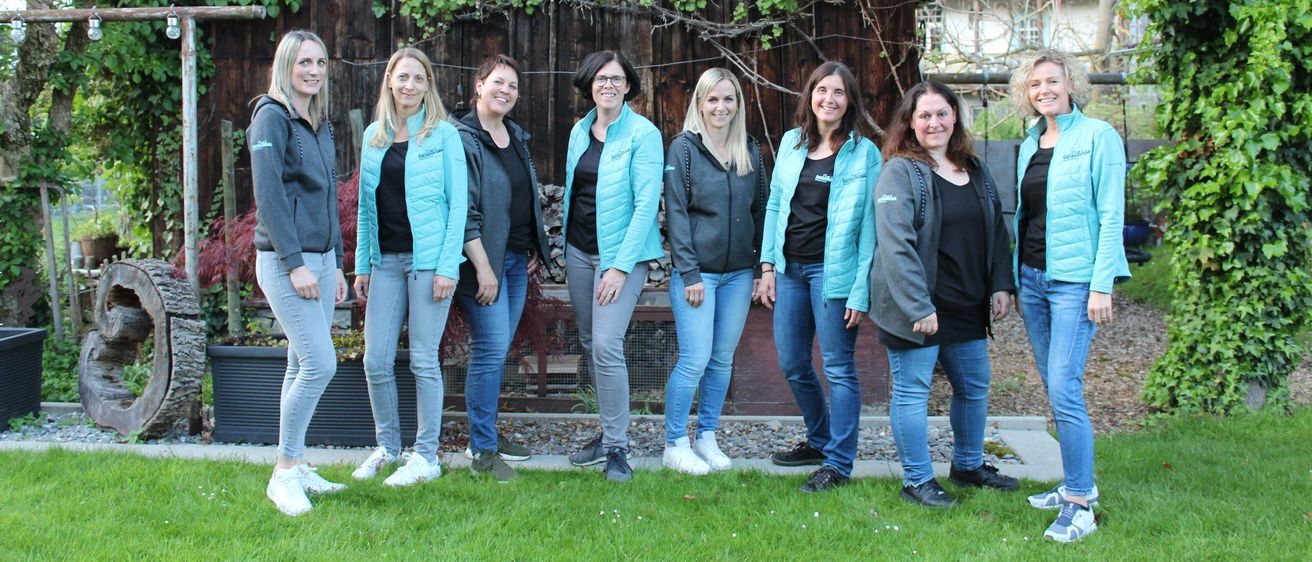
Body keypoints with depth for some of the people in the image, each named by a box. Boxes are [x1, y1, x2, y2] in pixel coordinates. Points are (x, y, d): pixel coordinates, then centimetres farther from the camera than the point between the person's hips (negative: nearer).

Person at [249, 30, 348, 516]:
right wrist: (295, 263, -19)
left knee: (303, 366, 11)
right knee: (320, 363, -12)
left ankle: (295, 466, 19)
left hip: (320, 259, 8)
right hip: (285, 260, -8)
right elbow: (269, 196, -15)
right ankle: (284, 473, -1)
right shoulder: (272, 118, -8)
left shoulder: (321, 124, 16)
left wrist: (336, 265, 17)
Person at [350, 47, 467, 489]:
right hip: (385, 261, 5)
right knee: (376, 360, 5)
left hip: (428, 260, -5)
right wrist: (362, 264, 11)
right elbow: (366, 205, 15)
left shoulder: (443, 135, -2)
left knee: (424, 360, 0)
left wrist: (448, 266, -12)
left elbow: (458, 202, -5)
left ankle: (426, 456, 12)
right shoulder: (374, 136, 12)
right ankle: (387, 446, 23)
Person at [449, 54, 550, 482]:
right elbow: (464, 210, -16)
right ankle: (482, 450, -1)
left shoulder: (517, 136, 14)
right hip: (483, 258, -8)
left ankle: (486, 434, 22)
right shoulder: (462, 138, -11)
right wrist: (483, 267, -20)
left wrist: (535, 250, 17)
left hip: (518, 258, 8)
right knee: (491, 349, -9)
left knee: (498, 349, 12)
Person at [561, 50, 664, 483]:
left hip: (621, 252, -7)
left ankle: (617, 447, -2)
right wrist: (566, 253, 15)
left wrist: (621, 266, -18)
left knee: (606, 346, -14)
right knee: (590, 345, 11)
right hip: (579, 250, 7)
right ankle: (610, 430, 25)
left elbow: (647, 203, -14)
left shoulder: (643, 134, -10)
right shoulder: (580, 131, 9)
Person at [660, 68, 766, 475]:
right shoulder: (684, 148, -5)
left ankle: (707, 438, 24)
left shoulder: (750, 150, 9)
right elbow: (676, 212, -8)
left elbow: (760, 209, 13)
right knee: (695, 360, -6)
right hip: (697, 270, -5)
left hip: (738, 273, 5)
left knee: (722, 360, 11)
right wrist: (689, 273, -13)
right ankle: (675, 445, 9)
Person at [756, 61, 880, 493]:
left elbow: (869, 224, -8)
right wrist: (768, 266, 7)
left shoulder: (864, 152, -6)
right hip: (789, 267, 6)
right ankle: (819, 440, 34)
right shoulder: (792, 142, 8)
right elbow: (775, 205, 12)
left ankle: (838, 463, 12)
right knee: (792, 364, 14)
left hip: (832, 270, -6)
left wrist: (861, 290, -13)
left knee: (837, 368, 1)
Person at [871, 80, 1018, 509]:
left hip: (968, 308, 8)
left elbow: (997, 231, 17)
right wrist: (918, 307, -24)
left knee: (974, 388, 18)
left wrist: (1000, 286, 6)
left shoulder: (976, 171, 11)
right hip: (917, 308, -7)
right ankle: (917, 480, 15)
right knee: (912, 392, 2)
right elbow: (895, 244, -20)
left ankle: (968, 465, 38)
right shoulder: (901, 172, -12)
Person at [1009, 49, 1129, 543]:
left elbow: (1111, 216, -10)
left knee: (1063, 389, -13)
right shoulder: (1029, 145, 14)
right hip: (1031, 277, 7)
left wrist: (1101, 286, -15)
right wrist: (1013, 276, 15)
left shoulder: (1098, 137, -6)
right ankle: (1078, 483, 24)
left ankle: (1079, 506, -5)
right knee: (1055, 387, 11)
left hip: (1074, 279, -7)